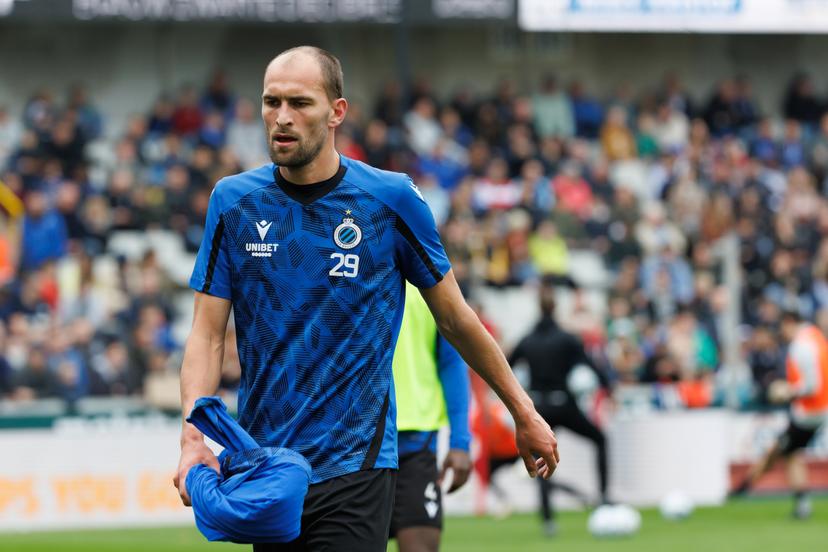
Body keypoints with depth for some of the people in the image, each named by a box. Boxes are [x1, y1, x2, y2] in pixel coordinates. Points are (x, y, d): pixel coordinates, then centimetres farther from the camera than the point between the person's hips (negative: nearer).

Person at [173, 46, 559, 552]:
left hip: (354, 467, -3)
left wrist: (524, 413, 14)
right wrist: (193, 439, -14)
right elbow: (208, 333, 1)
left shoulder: (391, 198, -3)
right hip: (260, 466, 3)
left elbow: (455, 319, 7)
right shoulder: (233, 201, 2)